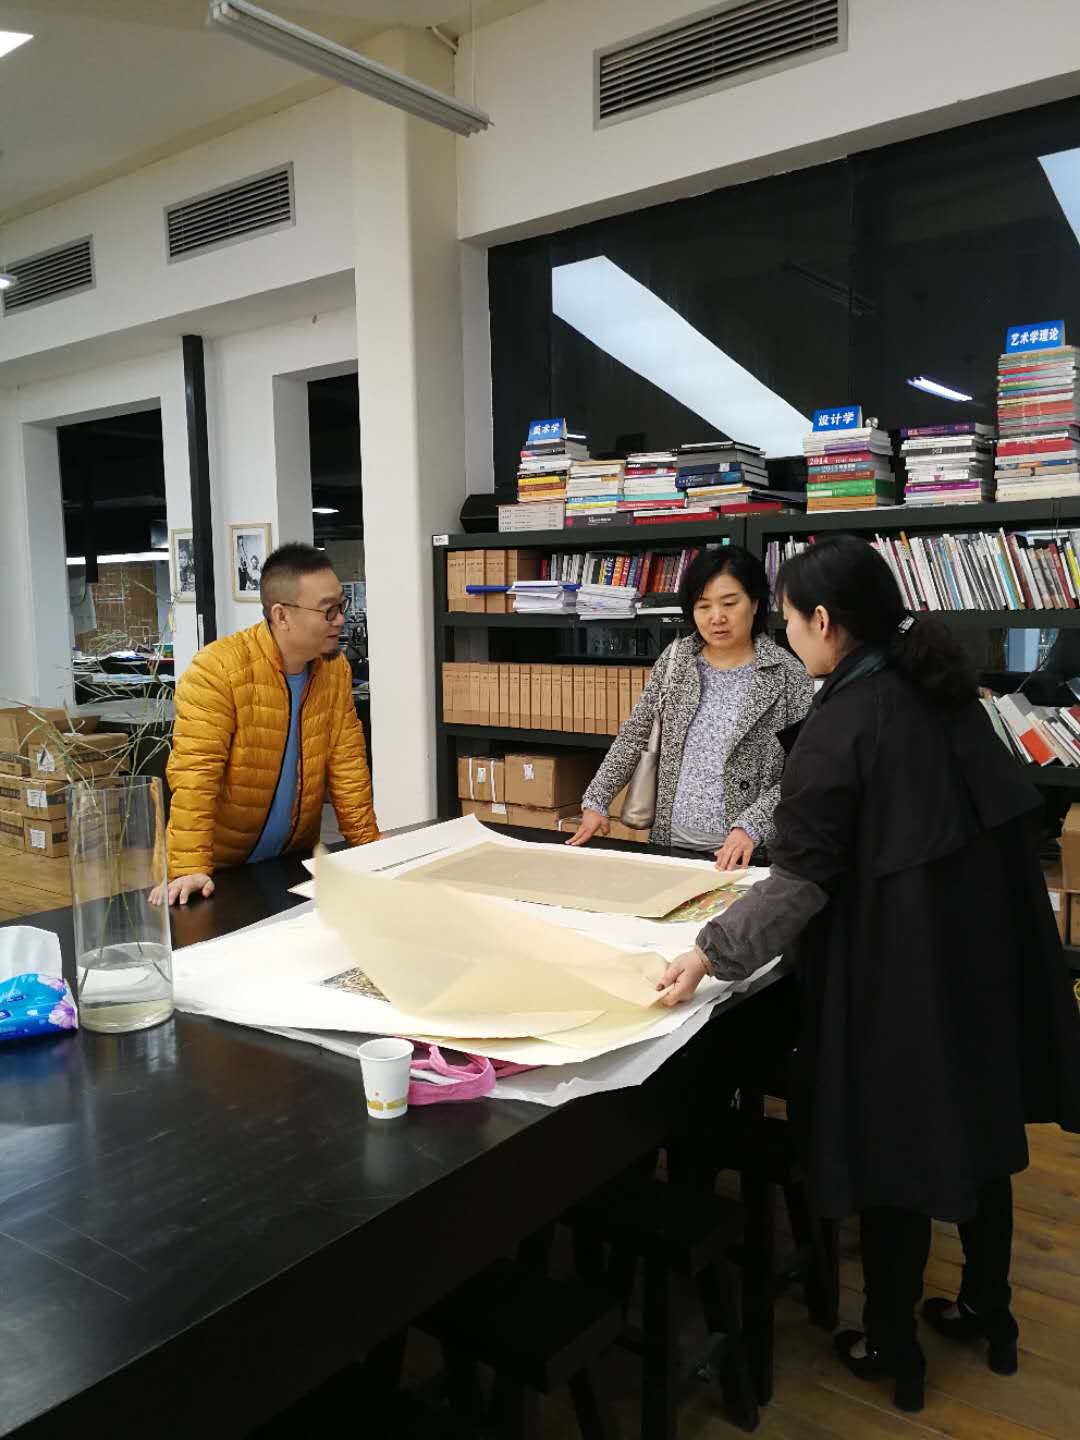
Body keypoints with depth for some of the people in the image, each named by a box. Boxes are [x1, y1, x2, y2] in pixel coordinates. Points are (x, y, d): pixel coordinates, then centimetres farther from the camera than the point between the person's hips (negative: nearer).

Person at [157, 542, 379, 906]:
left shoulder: (335, 669, 1)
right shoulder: (217, 668, -17)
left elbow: (347, 764, 5)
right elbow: (195, 772, -22)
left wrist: (368, 843, 1)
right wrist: (190, 868, -28)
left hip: (295, 860, 5)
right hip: (222, 866, -4)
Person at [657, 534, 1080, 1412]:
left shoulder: (840, 723, -20)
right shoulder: (942, 686, 2)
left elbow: (802, 878, -24)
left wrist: (710, 953, -23)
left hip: (901, 966, -8)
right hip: (985, 943, 8)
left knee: (896, 1147, 10)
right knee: (980, 1128, 22)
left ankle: (894, 1348, 29)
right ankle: (989, 1312, 41)